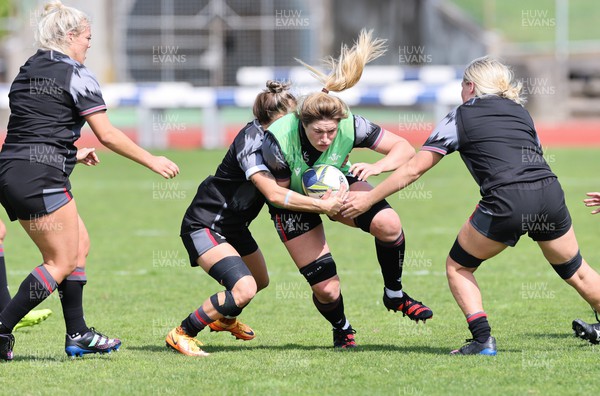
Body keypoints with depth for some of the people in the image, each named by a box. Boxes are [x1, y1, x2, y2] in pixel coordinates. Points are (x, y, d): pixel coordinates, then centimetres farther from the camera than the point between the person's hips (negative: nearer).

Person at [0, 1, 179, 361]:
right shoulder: (74, 74, -6)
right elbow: (107, 134, -8)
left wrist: (71, 154, 35)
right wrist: (152, 162, 0)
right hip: (41, 178, -9)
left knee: (79, 244, 16)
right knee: (62, 262, -2)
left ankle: (78, 334, 14)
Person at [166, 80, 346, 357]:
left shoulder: (270, 136, -2)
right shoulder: (250, 142, -29)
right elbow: (275, 194, -38)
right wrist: (322, 206, -37)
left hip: (233, 226, 10)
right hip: (203, 227, -10)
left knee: (260, 281, 28)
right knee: (244, 288, -26)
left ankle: (224, 319, 57)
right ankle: (181, 334, -11)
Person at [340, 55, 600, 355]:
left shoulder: (460, 117, 11)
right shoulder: (519, 111, 24)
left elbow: (414, 168, 9)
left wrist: (368, 199, 14)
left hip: (506, 203, -4)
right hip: (550, 193, 4)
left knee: (458, 267, 16)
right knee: (576, 272, 23)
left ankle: (482, 339, 2)